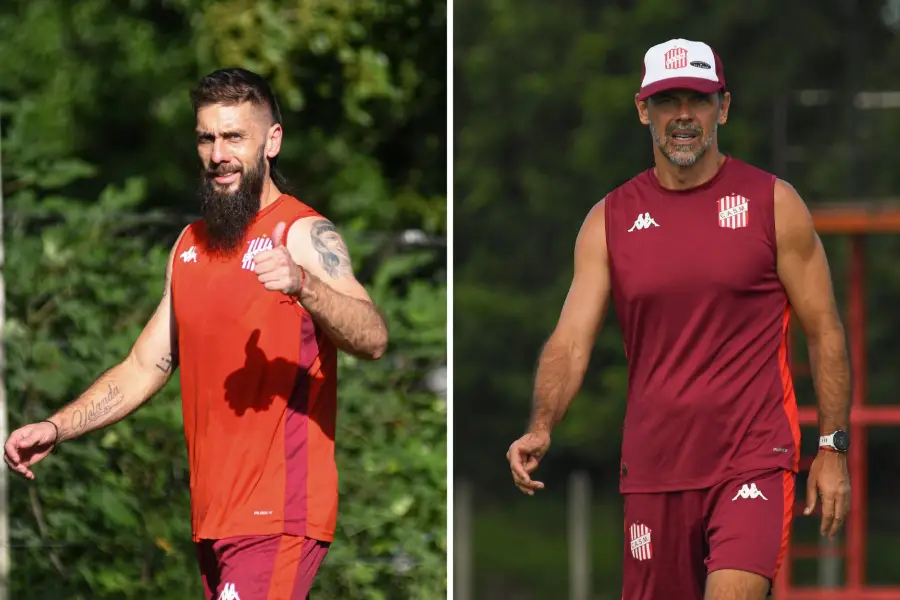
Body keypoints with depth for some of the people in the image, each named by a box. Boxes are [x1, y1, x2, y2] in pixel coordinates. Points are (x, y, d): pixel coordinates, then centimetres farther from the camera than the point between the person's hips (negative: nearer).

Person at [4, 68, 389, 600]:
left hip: (279, 516, -8)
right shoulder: (191, 245, 16)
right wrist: (56, 429, 7)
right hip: (216, 516, 8)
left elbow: (373, 339, -23)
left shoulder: (304, 235, -8)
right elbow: (146, 366, 19)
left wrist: (302, 285, -41)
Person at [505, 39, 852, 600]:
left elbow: (824, 332, 4)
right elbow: (571, 340, 0)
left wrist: (833, 449, -2)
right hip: (653, 466, 4)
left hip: (754, 462, -3)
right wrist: (541, 428, -19)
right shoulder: (611, 220, 7)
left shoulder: (774, 204, 1)